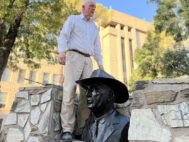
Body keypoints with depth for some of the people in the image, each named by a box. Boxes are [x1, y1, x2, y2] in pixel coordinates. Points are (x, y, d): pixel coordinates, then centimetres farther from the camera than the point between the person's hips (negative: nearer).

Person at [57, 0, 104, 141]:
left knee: (87, 93, -9)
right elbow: (64, 36, -2)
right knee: (70, 90, -20)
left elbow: (97, 48, 22)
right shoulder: (72, 19, 14)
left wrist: (101, 65, 10)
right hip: (73, 56, -4)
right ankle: (67, 130, -19)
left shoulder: (94, 27, 27)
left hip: (87, 61, 5)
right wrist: (61, 51, -21)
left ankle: (82, 129, -5)